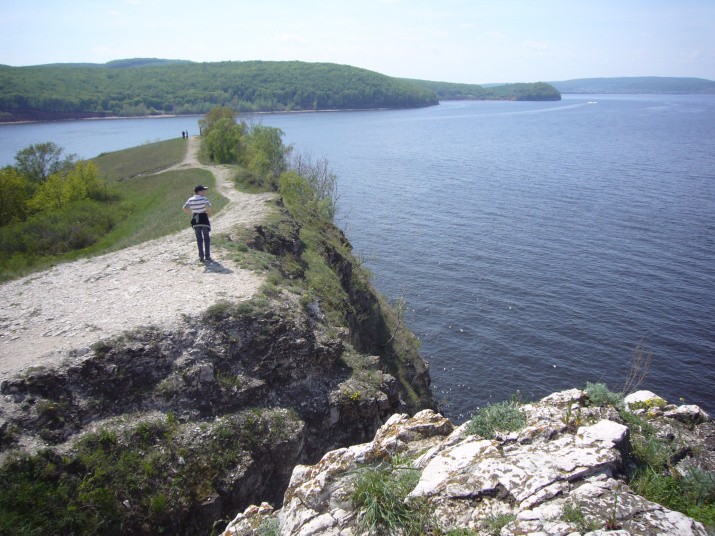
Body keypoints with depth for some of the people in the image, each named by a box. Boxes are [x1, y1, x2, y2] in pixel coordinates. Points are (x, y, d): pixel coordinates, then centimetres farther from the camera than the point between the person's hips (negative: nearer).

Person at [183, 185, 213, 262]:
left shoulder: (190, 199, 2)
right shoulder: (203, 199, -11)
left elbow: (184, 208, -2)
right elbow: (210, 207, -24)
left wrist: (191, 213, 6)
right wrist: (208, 212, -5)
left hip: (195, 220, 4)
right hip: (203, 219, -4)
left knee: (199, 239, 10)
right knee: (206, 238, 7)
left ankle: (201, 256, 7)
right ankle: (207, 256, 5)